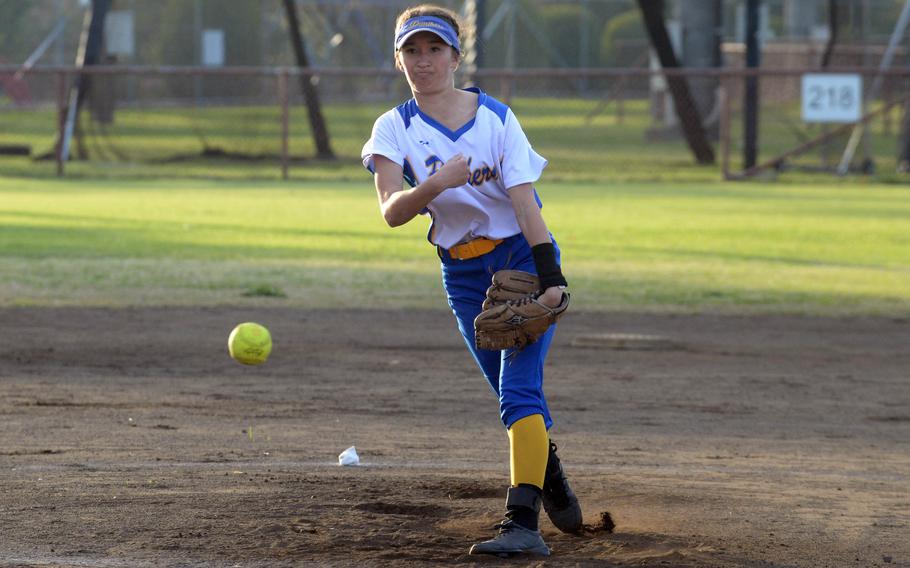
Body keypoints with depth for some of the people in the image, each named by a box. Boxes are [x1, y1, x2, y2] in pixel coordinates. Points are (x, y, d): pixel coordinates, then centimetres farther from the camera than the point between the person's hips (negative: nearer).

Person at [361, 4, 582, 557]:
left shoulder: (496, 118, -6)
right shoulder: (395, 129, -2)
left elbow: (525, 199, -14)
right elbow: (392, 211, -16)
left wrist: (550, 276, -24)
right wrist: (435, 185, -36)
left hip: (523, 256, -3)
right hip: (463, 276, 4)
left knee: (519, 389, -18)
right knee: (517, 394, 11)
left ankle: (524, 522, -27)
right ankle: (550, 478, 36)